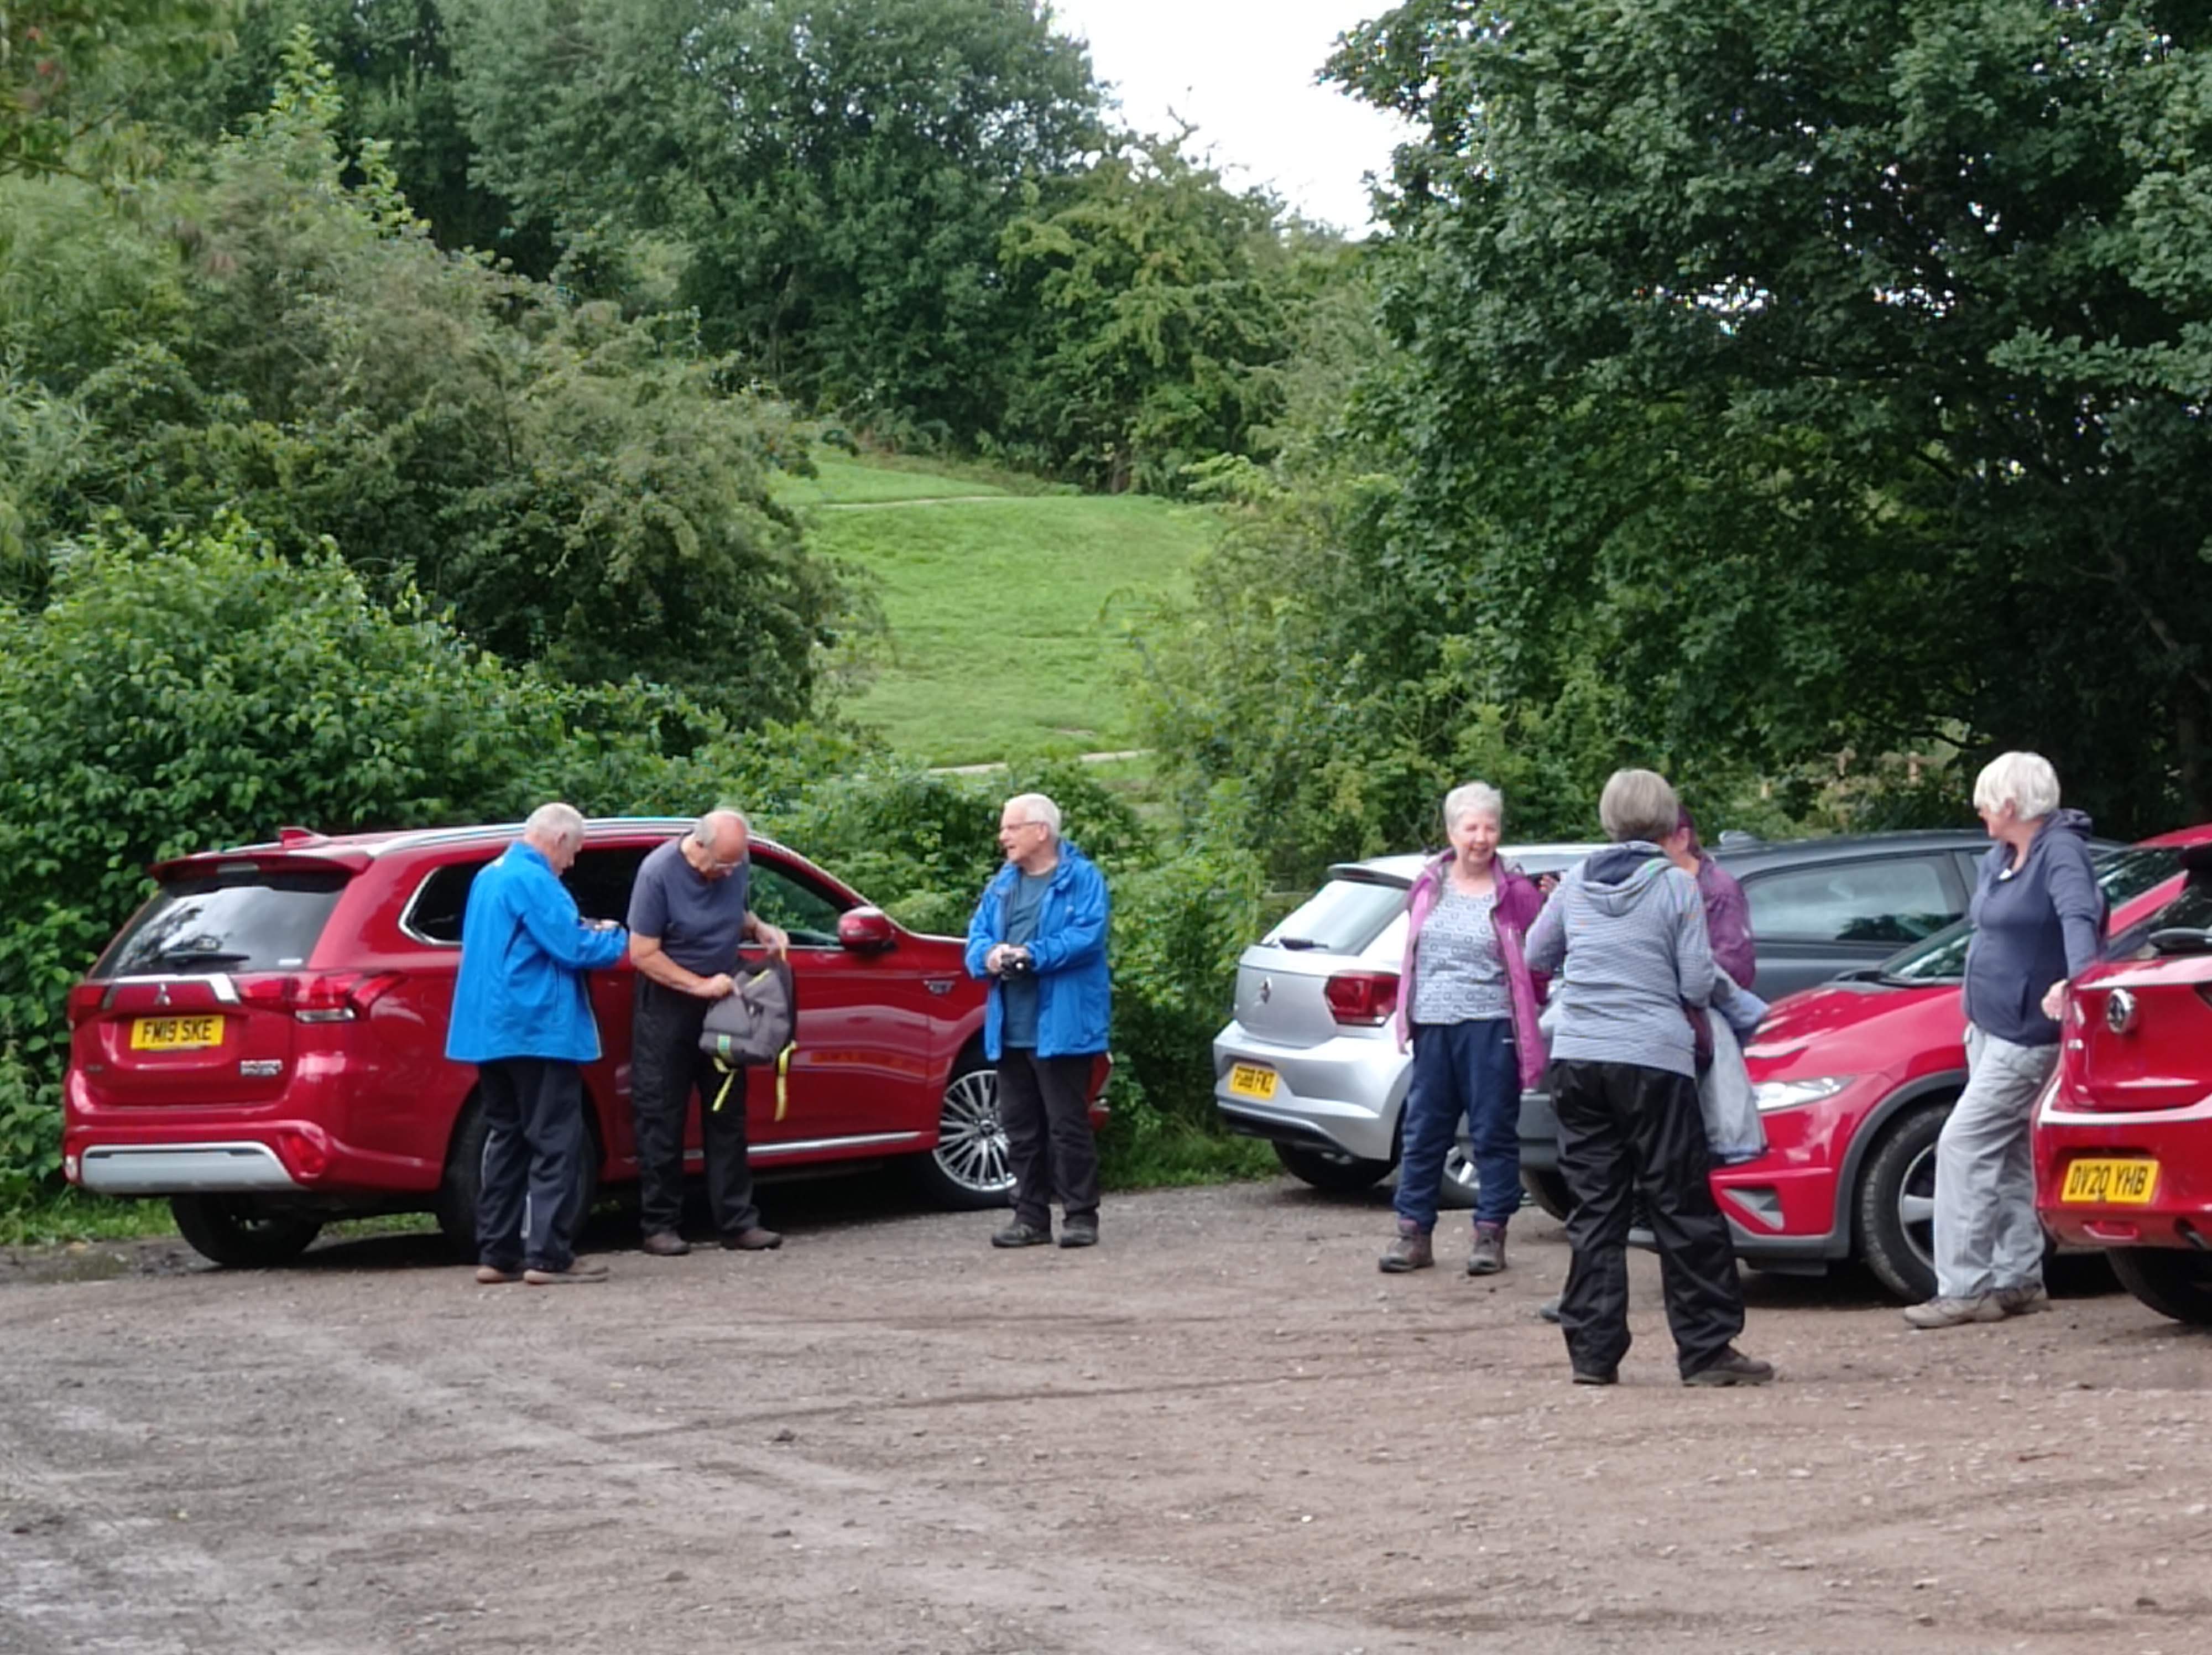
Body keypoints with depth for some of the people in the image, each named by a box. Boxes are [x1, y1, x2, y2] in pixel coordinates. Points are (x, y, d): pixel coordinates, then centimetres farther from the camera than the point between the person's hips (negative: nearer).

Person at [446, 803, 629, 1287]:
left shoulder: (490, 877, 16)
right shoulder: (534, 881, -15)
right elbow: (573, 949, -19)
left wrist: (585, 933, 18)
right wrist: (615, 939, -1)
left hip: (491, 1029, 10)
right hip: (536, 1029, -10)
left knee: (506, 1139, 12)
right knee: (556, 1144, -5)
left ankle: (497, 1254, 12)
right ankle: (549, 1256, -8)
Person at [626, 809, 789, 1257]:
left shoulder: (737, 867, -2)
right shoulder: (659, 872, -19)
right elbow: (643, 954, -17)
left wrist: (759, 929, -6)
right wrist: (699, 986, -21)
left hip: (722, 1002, 5)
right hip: (667, 1007, -5)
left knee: (727, 1115, 6)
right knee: (661, 1117, -1)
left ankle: (737, 1221, 9)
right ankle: (660, 1225, 6)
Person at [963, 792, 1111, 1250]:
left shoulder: (1082, 878, -4)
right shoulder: (1002, 885, 18)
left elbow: (1087, 935, -16)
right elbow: (977, 936, 13)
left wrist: (1034, 956, -24)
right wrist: (988, 955, -10)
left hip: (1061, 1027, -7)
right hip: (1010, 1029, 7)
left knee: (1068, 1125, -4)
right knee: (1020, 1126, 10)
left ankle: (1081, 1216, 3)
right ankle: (1031, 1217, 17)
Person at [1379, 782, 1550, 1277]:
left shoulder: (1514, 893, -2)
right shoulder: (1430, 886, 11)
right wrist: (1408, 1017, 15)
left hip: (1490, 1028, -4)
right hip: (1433, 1027, 4)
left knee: (1494, 1134, 2)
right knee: (1423, 1133, 6)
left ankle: (1490, 1235, 9)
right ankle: (1413, 1232, 13)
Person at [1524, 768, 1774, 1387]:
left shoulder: (1577, 882, 8)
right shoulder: (1676, 884, -4)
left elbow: (1537, 955, 20)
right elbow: (1698, 984, -5)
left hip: (1576, 1058, 4)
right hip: (1652, 1060, -4)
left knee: (1594, 1207, 8)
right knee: (1683, 1208, 2)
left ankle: (1593, 1351, 6)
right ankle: (1707, 1349, 3)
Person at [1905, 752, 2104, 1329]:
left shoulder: (2061, 854, -16)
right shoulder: (2001, 858, 11)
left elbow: (2080, 915, -32)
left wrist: (2075, 977, -49)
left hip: (2027, 1035, -10)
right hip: (1990, 1027, 10)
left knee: (1963, 1147, -13)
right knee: (2006, 1158, 14)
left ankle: (1963, 1289, -12)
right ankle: (2018, 1281, 22)